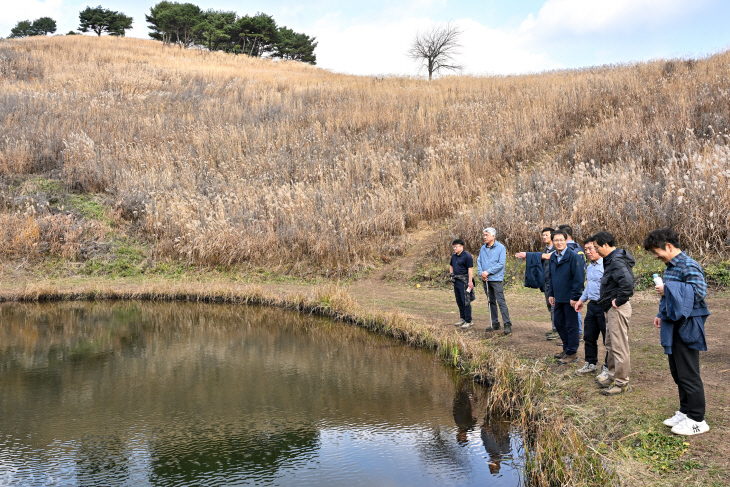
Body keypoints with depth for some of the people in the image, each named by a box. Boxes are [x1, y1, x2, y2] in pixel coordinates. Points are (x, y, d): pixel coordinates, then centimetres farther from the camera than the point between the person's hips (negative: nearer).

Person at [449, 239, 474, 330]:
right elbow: (451, 266, 31)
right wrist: (451, 274, 17)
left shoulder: (467, 256, -12)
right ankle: (462, 319, 26)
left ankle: (468, 321, -1)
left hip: (464, 281, -8)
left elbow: (470, 269, -17)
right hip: (456, 281, 9)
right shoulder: (454, 256, 12)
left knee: (465, 302, -7)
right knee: (459, 301, 14)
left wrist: (470, 282, -22)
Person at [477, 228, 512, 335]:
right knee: (491, 302, 12)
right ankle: (495, 324, 20)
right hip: (485, 279, 6)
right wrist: (481, 273, -6)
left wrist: (488, 272, -15)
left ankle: (507, 324, -9)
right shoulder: (483, 248, 11)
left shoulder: (501, 248, -6)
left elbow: (501, 264, -12)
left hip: (496, 279, -6)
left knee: (501, 301, -11)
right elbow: (479, 261, 12)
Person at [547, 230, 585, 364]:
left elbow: (579, 277, -17)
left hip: (569, 298, -8)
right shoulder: (553, 257, 8)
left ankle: (572, 353, 14)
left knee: (571, 326, 2)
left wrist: (575, 297, -18)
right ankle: (567, 348, 30)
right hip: (558, 298, 8)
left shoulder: (573, 256, -15)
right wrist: (551, 294, 14)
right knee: (559, 323, 15)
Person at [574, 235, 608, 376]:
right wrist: (582, 300, 22)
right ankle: (590, 363, 30)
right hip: (592, 305, 9)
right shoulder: (590, 267, 13)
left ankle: (608, 368, 15)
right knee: (589, 336, 16)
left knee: (608, 339, 3)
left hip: (604, 307, -9)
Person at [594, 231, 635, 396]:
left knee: (619, 346, -2)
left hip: (618, 309, -11)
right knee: (611, 345, 20)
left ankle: (622, 383, 7)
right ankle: (613, 376, 32)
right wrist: (609, 304, 13)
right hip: (612, 309, 11)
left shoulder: (617, 262, -21)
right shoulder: (611, 260, 12)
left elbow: (627, 282, -36)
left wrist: (618, 301, -24)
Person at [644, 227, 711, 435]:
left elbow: (700, 291, -29)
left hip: (687, 328, -10)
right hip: (673, 326, 10)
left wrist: (668, 289, -25)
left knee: (688, 374, -1)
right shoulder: (670, 266, 12)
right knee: (677, 372, 17)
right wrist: (662, 315, 17)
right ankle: (685, 411, 29)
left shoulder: (689, 266, -17)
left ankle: (697, 420, 10)